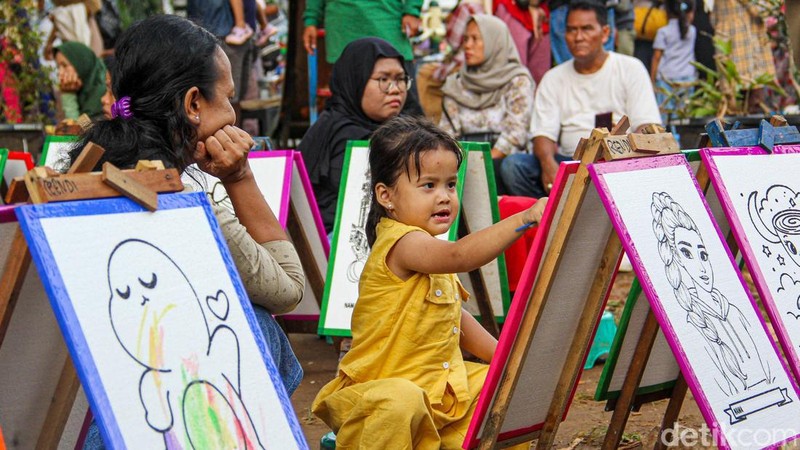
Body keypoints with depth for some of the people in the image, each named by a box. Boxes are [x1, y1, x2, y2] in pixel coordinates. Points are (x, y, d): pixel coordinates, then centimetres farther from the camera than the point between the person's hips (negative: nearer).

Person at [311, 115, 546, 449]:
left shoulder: (430, 251, 14)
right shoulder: (401, 242, -19)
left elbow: (455, 316, 24)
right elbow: (459, 256, -39)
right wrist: (524, 219, -44)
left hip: (440, 385, 10)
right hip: (386, 385, -10)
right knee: (400, 403, -40)